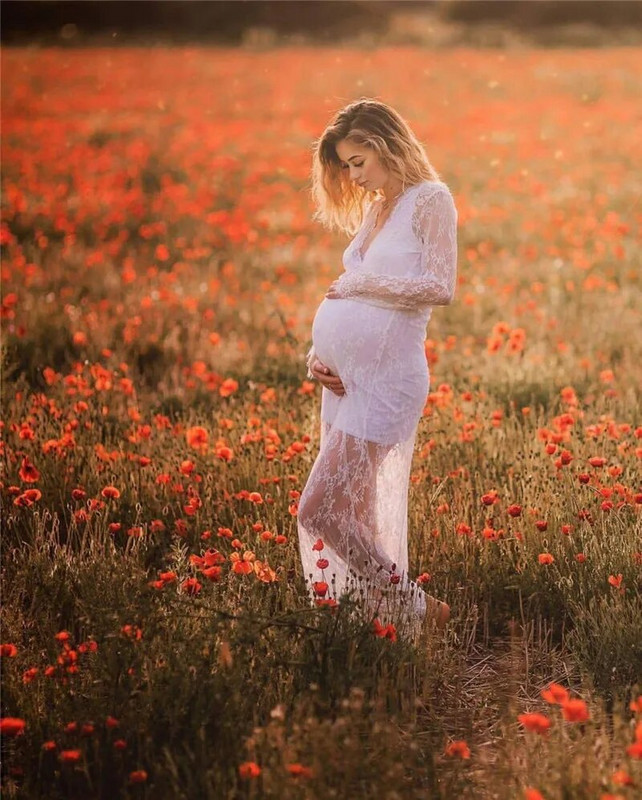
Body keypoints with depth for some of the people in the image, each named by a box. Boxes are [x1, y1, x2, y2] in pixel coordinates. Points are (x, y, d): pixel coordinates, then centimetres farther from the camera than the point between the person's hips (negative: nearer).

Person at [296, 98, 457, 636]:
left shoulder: (430, 200, -5)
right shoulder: (375, 210, 18)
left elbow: (441, 288, -17)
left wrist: (363, 282, -11)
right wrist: (318, 353, 3)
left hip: (385, 381, -9)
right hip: (346, 380, 9)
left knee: (319, 513, -12)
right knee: (355, 521, 9)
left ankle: (414, 610, 0)